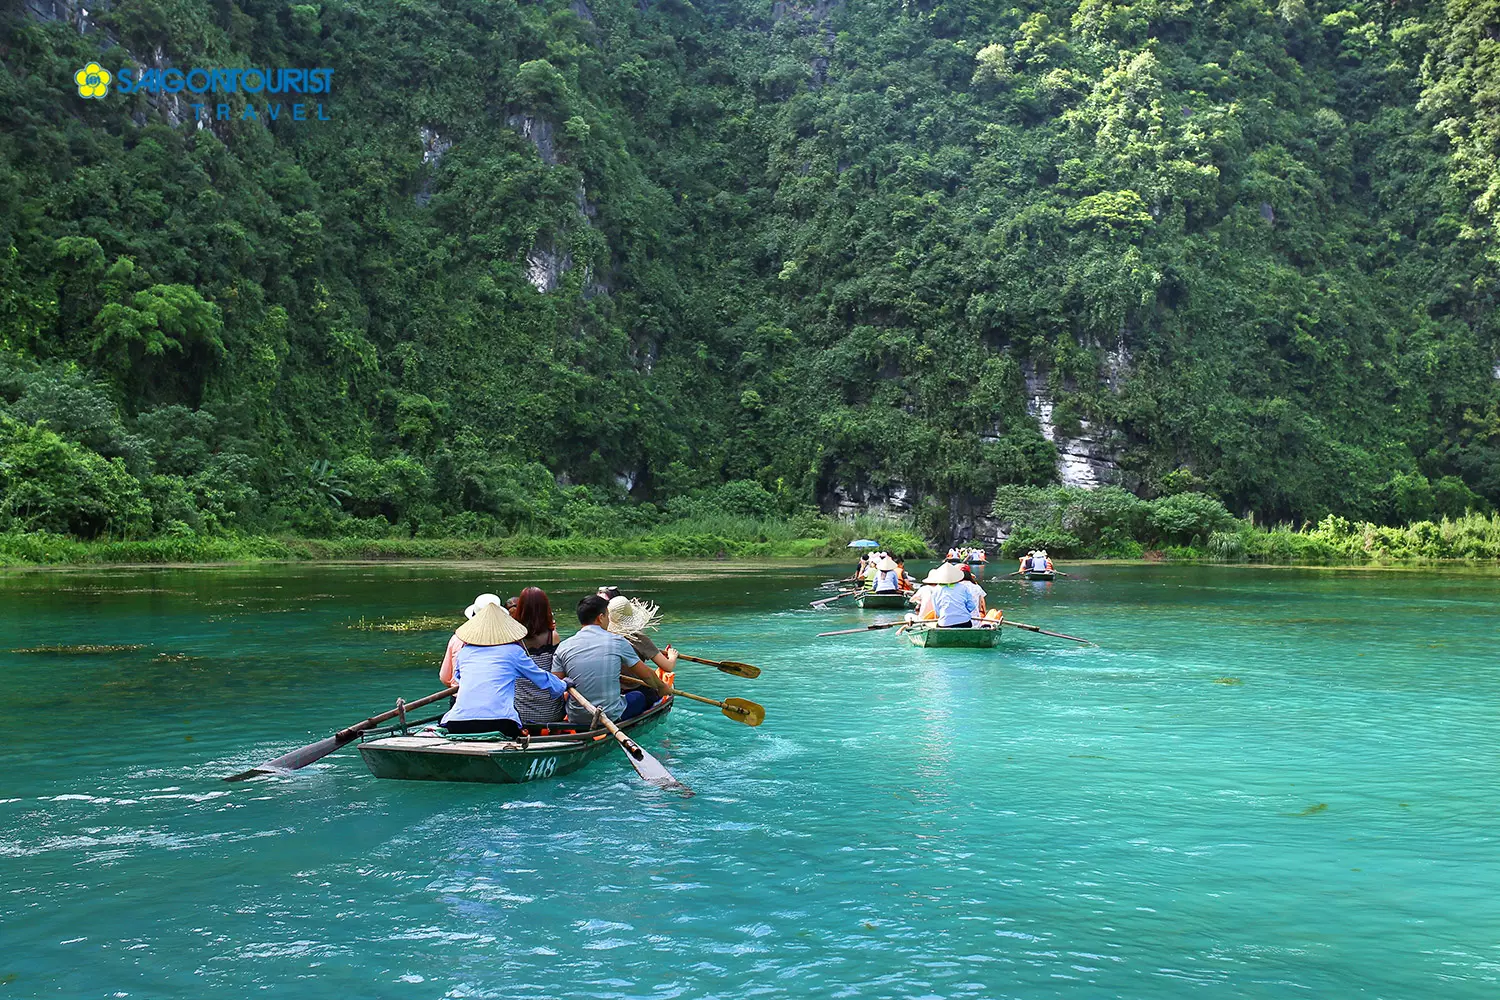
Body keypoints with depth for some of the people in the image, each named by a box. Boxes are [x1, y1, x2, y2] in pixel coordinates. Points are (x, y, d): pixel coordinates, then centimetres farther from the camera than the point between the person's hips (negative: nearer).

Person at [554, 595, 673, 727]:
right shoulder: (617, 642, -8)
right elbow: (646, 675, 1)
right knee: (648, 694, 22)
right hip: (612, 717, -3)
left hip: (575, 721, 3)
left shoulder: (563, 647, -4)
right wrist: (663, 687, 21)